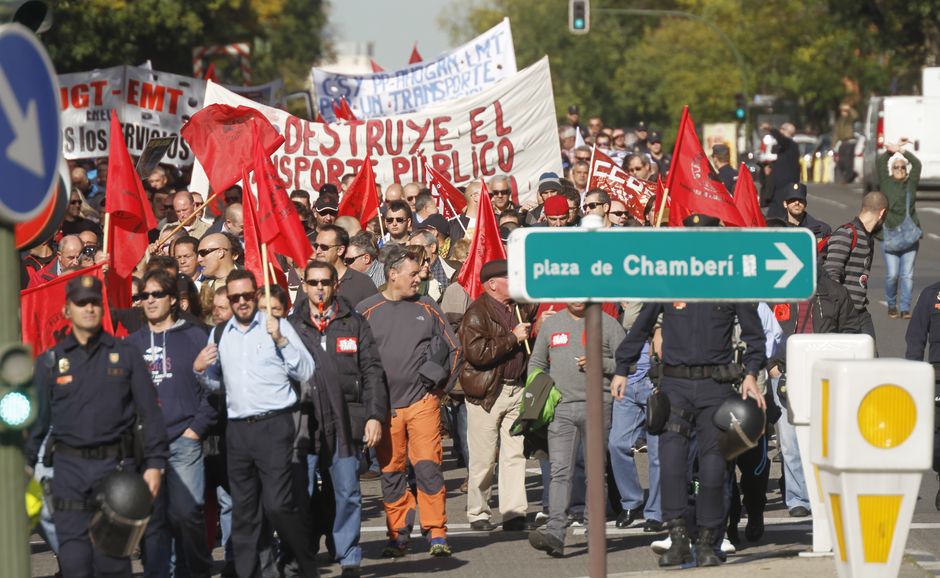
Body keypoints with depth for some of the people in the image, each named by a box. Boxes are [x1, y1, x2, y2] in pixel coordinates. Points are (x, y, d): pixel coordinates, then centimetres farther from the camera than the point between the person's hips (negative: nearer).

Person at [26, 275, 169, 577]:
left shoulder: (125, 355, 6)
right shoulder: (50, 362, 8)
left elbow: (149, 412, 5)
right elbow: (37, 418, 11)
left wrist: (155, 462, -2)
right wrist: (27, 462, 2)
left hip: (116, 464, -1)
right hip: (69, 467, 1)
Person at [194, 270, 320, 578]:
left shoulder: (277, 326, 1)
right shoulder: (220, 335, 15)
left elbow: (306, 372, -6)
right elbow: (215, 382, 25)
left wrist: (281, 340, -16)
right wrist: (200, 370, 4)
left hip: (274, 425, -5)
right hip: (237, 429, 5)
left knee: (278, 504, -13)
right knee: (243, 509, 8)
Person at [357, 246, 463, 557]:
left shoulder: (427, 308, 7)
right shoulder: (366, 311, 3)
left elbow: (455, 350, 13)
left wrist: (440, 388, 8)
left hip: (423, 403, 0)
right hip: (384, 405, 0)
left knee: (428, 467, -8)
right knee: (391, 472, 4)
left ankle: (437, 533, -4)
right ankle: (398, 536, 12)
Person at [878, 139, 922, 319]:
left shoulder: (911, 183, 10)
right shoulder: (887, 183, 7)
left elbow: (917, 164, 0)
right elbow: (880, 163, -1)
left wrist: (901, 151, -7)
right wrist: (891, 150, -10)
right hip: (890, 234, -1)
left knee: (907, 274, -3)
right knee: (892, 274, -5)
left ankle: (905, 308, 1)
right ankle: (891, 305, 13)